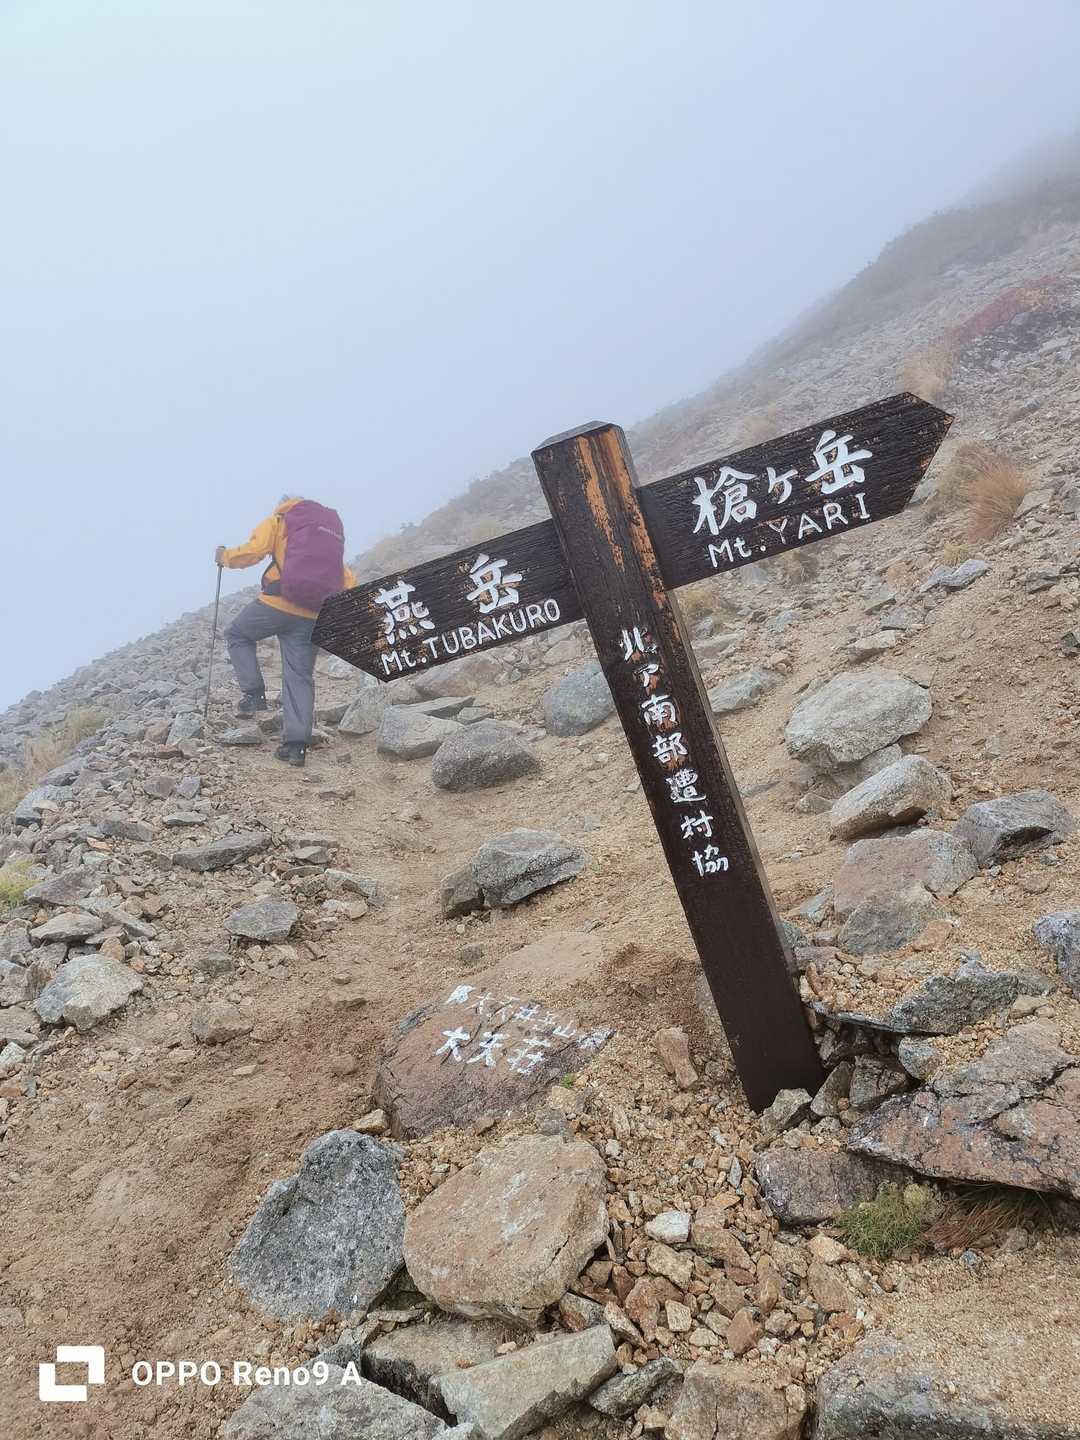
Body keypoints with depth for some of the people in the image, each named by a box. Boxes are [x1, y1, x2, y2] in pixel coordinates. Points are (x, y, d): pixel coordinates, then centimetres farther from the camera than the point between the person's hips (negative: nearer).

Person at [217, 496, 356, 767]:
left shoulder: (278, 523, 9)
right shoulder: (332, 534, 26)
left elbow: (252, 551, -5)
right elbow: (348, 582, 18)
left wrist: (224, 556, 13)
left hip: (277, 604, -4)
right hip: (312, 617, 4)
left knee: (237, 634, 23)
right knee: (300, 678, 6)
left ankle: (254, 694, 11)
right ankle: (296, 744, -2)